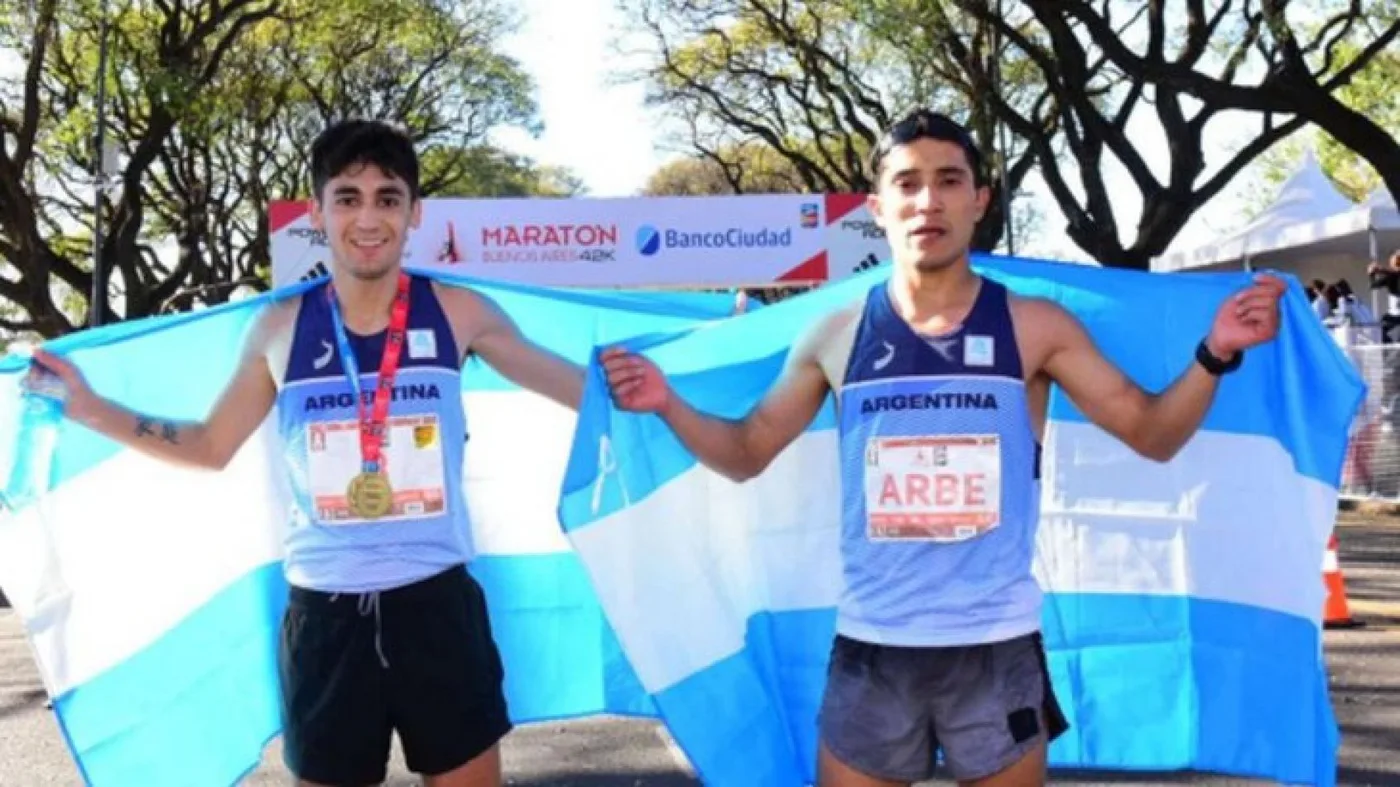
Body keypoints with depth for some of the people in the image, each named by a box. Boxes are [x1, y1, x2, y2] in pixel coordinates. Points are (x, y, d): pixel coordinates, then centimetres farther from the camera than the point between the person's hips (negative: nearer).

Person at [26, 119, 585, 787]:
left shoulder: (456, 312, -3)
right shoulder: (281, 328, 1)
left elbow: (579, 392, 5)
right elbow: (211, 447, 12)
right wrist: (91, 409, 4)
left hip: (435, 604, -1)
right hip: (325, 615, 1)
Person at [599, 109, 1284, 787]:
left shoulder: (1033, 327, -2)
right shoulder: (836, 337, 1)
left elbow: (1151, 434, 1)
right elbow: (747, 453, 9)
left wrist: (1214, 355, -15)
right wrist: (668, 406, -9)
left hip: (996, 648, 0)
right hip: (870, 650, 1)